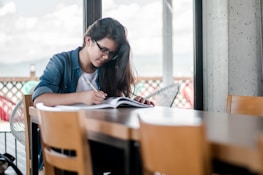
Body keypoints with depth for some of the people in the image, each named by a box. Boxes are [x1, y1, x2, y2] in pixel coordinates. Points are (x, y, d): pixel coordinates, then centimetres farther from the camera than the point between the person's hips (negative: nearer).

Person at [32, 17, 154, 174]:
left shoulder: (108, 70, 13)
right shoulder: (61, 62, 0)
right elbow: (39, 99, -14)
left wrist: (135, 102, -11)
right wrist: (80, 97, -26)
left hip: (97, 140, 4)